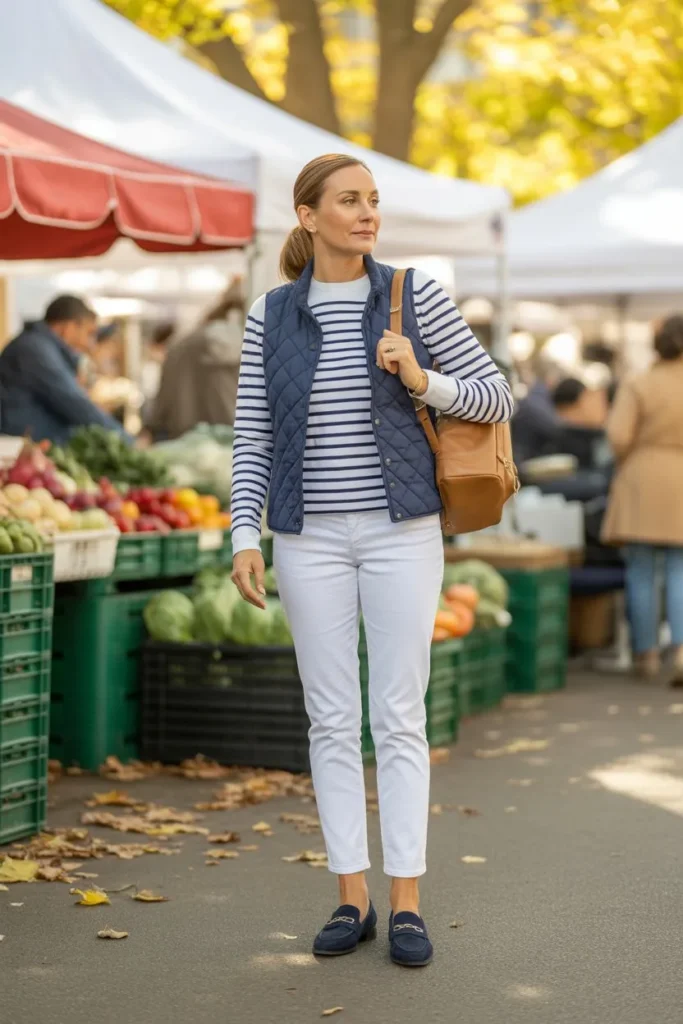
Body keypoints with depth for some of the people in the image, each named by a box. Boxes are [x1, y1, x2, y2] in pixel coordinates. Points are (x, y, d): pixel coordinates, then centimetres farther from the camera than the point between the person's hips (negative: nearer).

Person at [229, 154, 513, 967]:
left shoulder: (415, 296, -1)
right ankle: (352, 901, 12)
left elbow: (496, 399, -1)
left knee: (399, 717, -2)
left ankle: (405, 907, 4)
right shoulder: (270, 315, 3)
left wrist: (421, 382, -19)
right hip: (311, 537, 1)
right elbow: (251, 439, 3)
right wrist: (244, 540, -8)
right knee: (332, 718, 3)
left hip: (400, 531, -1)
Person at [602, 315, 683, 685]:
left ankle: (646, 654, 10)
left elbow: (618, 436, -14)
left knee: (641, 572, 5)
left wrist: (624, 464, 5)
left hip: (642, 483, -1)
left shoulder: (637, 386, -7)